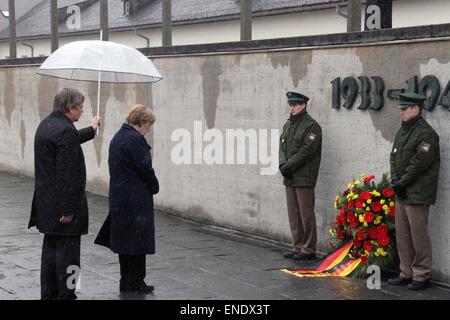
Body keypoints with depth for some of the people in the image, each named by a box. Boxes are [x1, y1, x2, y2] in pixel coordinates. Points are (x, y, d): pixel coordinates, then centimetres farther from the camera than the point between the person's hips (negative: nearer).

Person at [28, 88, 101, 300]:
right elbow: (66, 174, -23)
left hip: (46, 203, 10)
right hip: (62, 203, -10)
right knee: (67, 252, -2)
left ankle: (48, 294, 24)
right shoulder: (66, 131, -20)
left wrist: (91, 130, 47)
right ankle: (65, 295, 3)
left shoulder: (46, 124, 10)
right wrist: (68, 209, -21)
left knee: (50, 249, 16)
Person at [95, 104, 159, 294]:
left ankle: (126, 282, 20)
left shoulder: (118, 137, 13)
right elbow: (145, 169, -18)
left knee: (124, 241, 14)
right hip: (136, 200, -10)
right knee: (137, 241, -2)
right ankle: (135, 282, 3)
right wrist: (154, 188, 0)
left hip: (119, 198, 10)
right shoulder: (135, 139, -17)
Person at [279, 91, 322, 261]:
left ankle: (309, 249, 2)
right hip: (289, 177, 8)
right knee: (293, 213, 10)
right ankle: (297, 247, 18)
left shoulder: (312, 126, -9)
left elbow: (306, 150, -16)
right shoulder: (287, 125, 16)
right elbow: (282, 146, 13)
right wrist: (282, 164, -5)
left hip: (304, 177, -8)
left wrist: (289, 165, -17)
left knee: (306, 213, -4)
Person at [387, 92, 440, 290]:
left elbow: (419, 164, -18)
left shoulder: (426, 134, -13)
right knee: (402, 237, 13)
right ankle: (406, 274, 22)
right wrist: (395, 181, 1)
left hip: (417, 195, -9)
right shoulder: (402, 132, 16)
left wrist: (401, 183, -13)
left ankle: (421, 276, 5)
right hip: (401, 193, 9)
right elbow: (394, 158, 16)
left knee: (419, 237, -3)